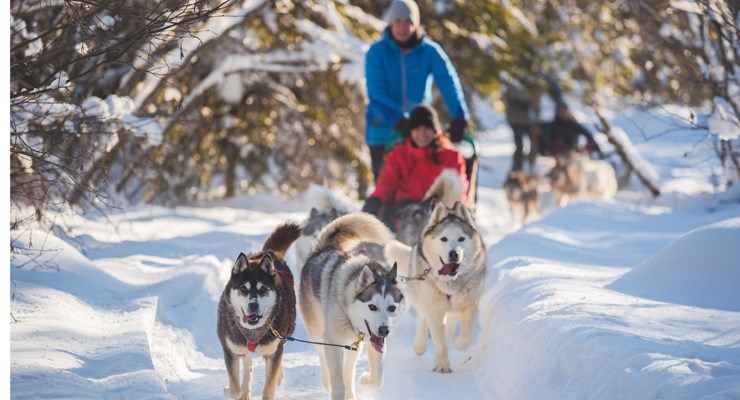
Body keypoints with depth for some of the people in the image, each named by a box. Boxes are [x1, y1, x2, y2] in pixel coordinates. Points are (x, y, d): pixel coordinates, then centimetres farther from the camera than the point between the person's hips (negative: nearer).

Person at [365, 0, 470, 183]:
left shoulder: (430, 51, -3)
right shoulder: (377, 52, -6)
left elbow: (448, 83, -13)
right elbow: (377, 93, -14)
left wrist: (459, 117, -29)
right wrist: (397, 121, -28)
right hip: (383, 130, -1)